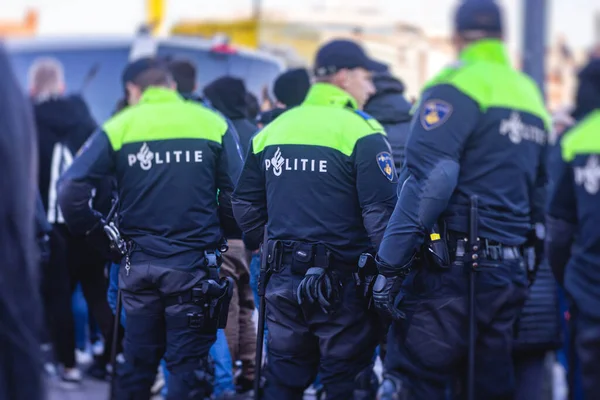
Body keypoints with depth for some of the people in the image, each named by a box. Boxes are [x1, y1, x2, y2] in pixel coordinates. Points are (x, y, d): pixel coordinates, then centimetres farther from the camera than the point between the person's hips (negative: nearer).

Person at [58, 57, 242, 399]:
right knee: (188, 365, 3)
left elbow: (70, 193, -9)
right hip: (194, 265, -1)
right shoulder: (213, 124, 0)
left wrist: (98, 227, 6)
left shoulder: (119, 127, 0)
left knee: (137, 362, 14)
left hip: (140, 264, 1)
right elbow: (236, 194, -6)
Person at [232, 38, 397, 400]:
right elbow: (381, 212, -18)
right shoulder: (362, 133, -11)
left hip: (283, 282, 6)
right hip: (342, 286, -6)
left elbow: (245, 204, 14)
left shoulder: (272, 131, 9)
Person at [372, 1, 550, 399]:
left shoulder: (457, 86, -7)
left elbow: (428, 182, -18)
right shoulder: (531, 94, 16)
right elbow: (538, 196, 20)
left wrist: (389, 266, -16)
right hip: (510, 273, 8)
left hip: (451, 272, -7)